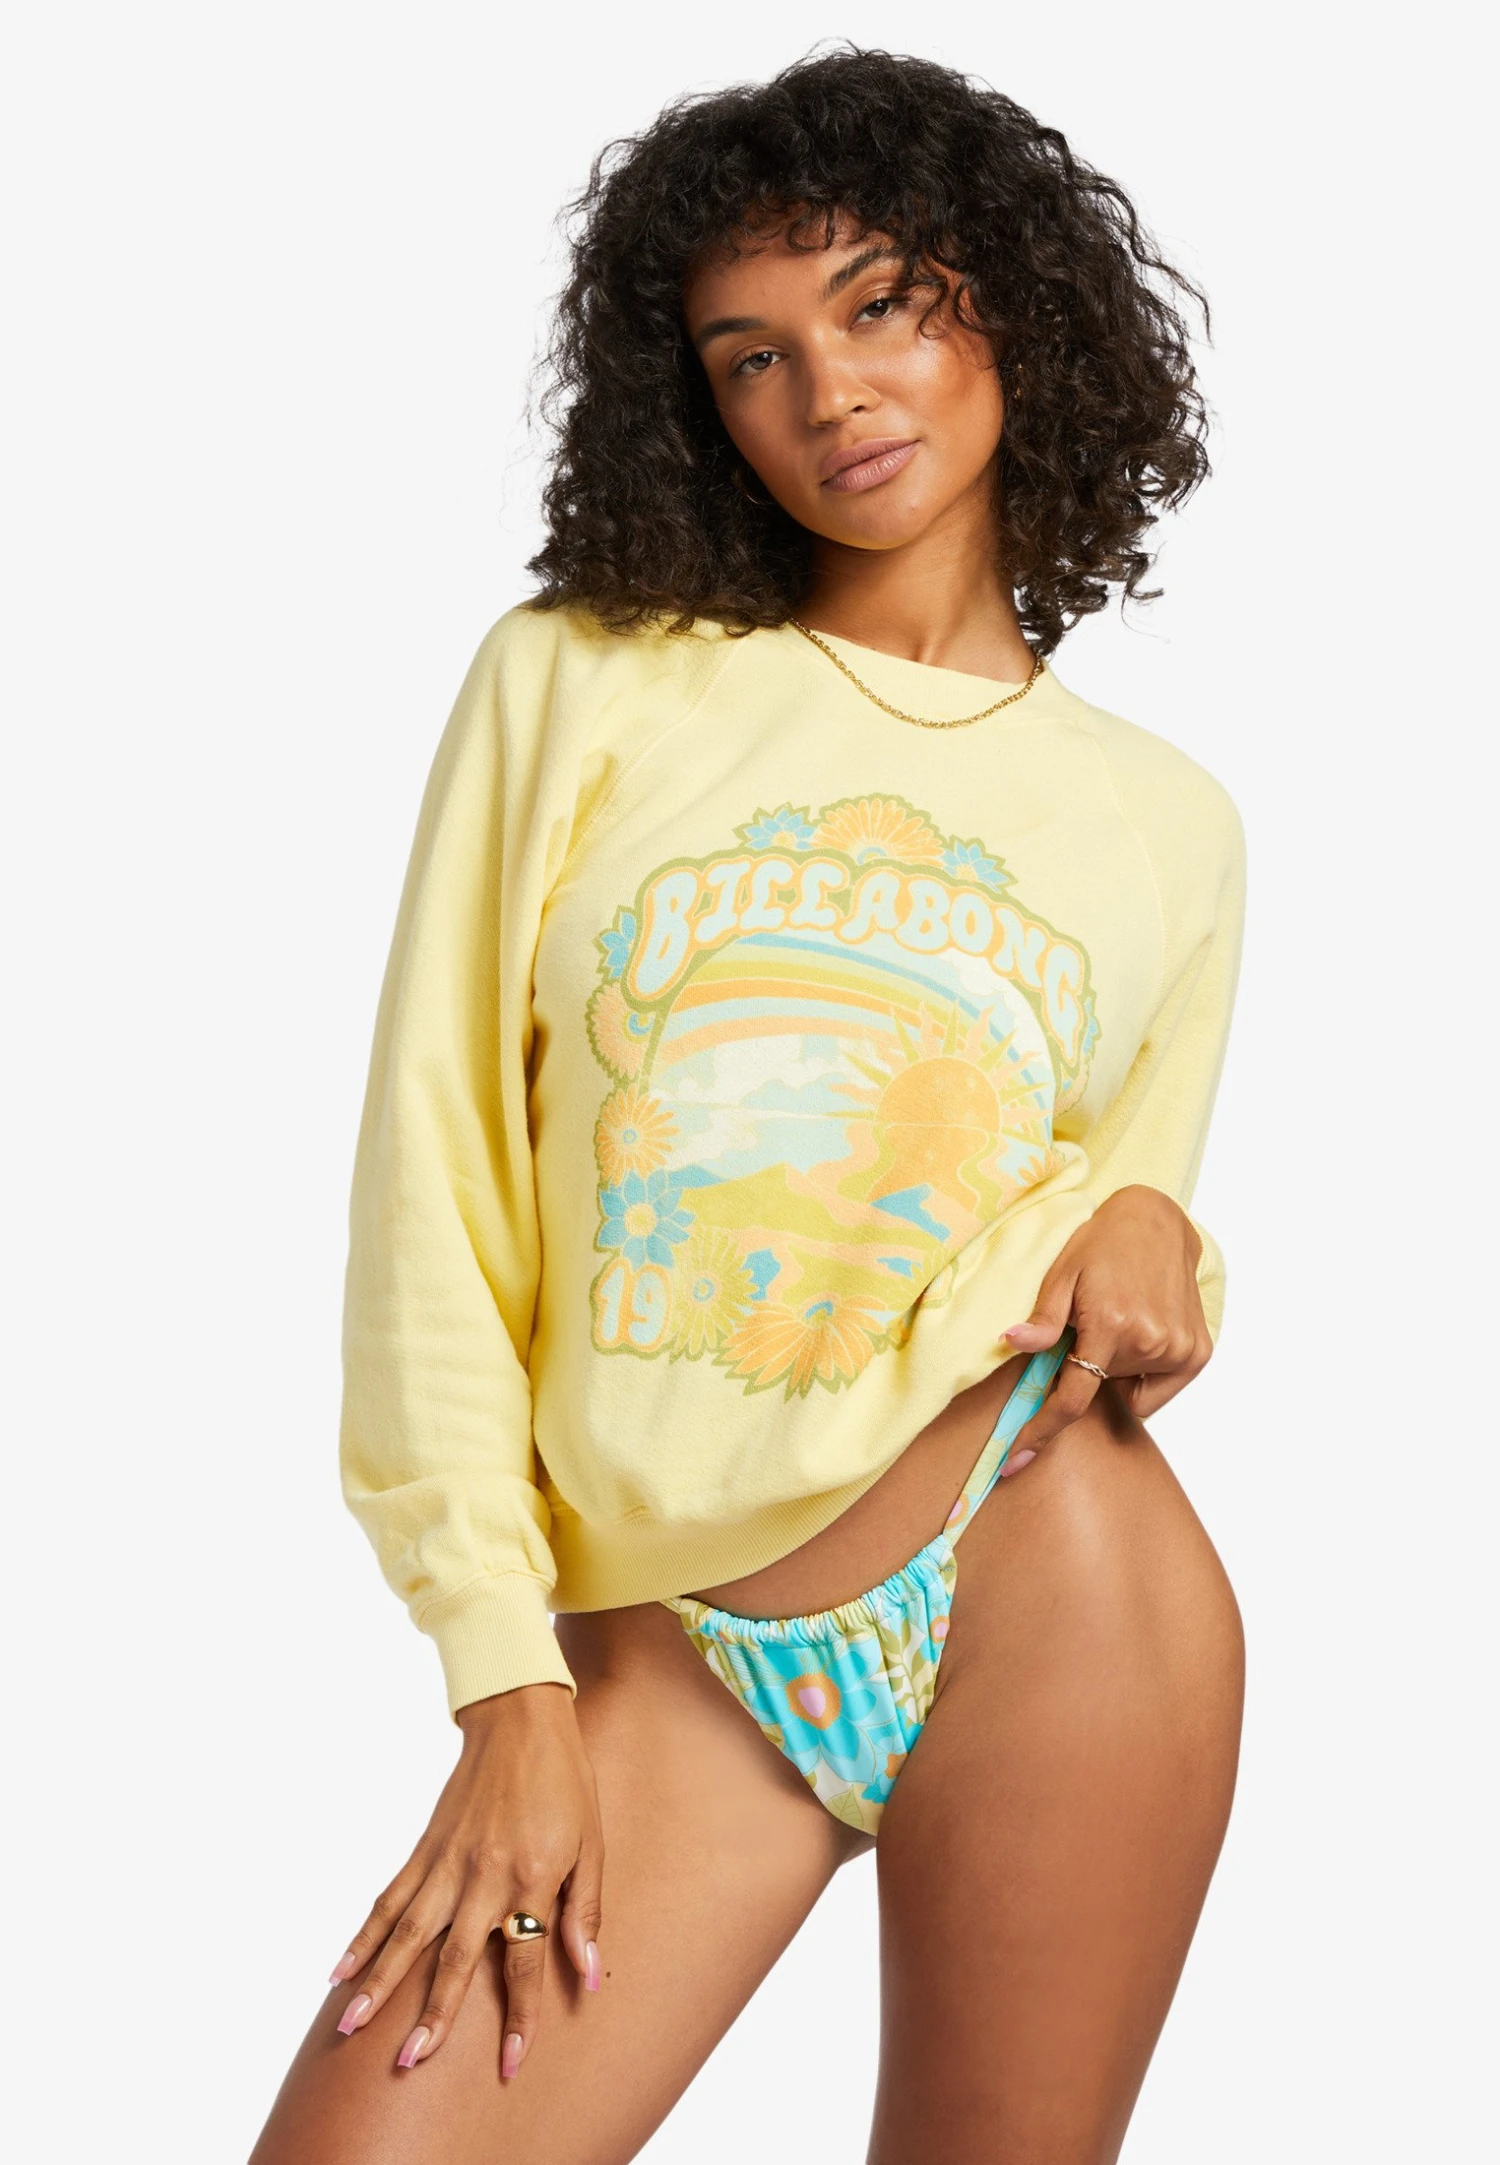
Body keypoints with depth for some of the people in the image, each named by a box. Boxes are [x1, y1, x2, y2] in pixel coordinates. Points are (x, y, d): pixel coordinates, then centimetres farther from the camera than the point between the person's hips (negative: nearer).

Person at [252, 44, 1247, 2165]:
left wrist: (1147, 1228, -6)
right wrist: (508, 1686, -4)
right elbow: (434, 1193, 2)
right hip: (670, 1646, -1)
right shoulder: (574, 682, 4)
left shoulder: (1167, 826, 10)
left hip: (1052, 1583, 1)